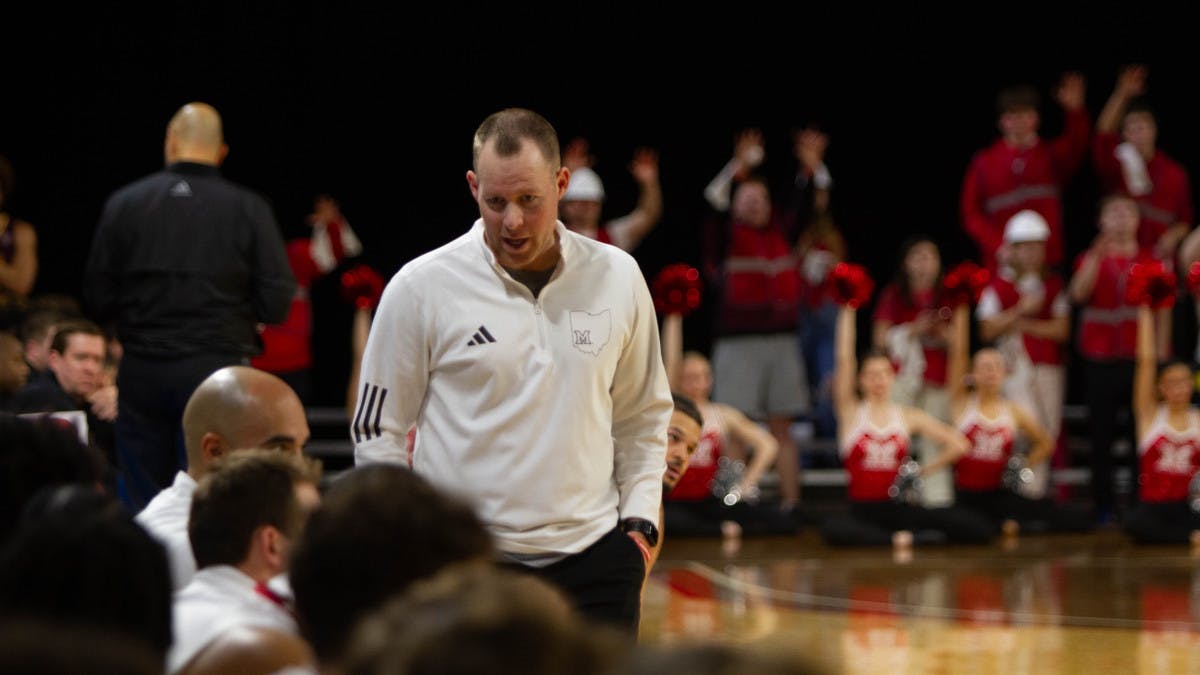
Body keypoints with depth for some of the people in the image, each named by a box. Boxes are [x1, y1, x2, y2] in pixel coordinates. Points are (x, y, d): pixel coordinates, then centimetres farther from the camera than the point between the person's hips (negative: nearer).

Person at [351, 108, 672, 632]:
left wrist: (639, 521, 7)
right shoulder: (420, 288, -3)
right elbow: (376, 431, 4)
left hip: (593, 554, 2)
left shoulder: (617, 276, 6)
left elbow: (643, 416, 17)